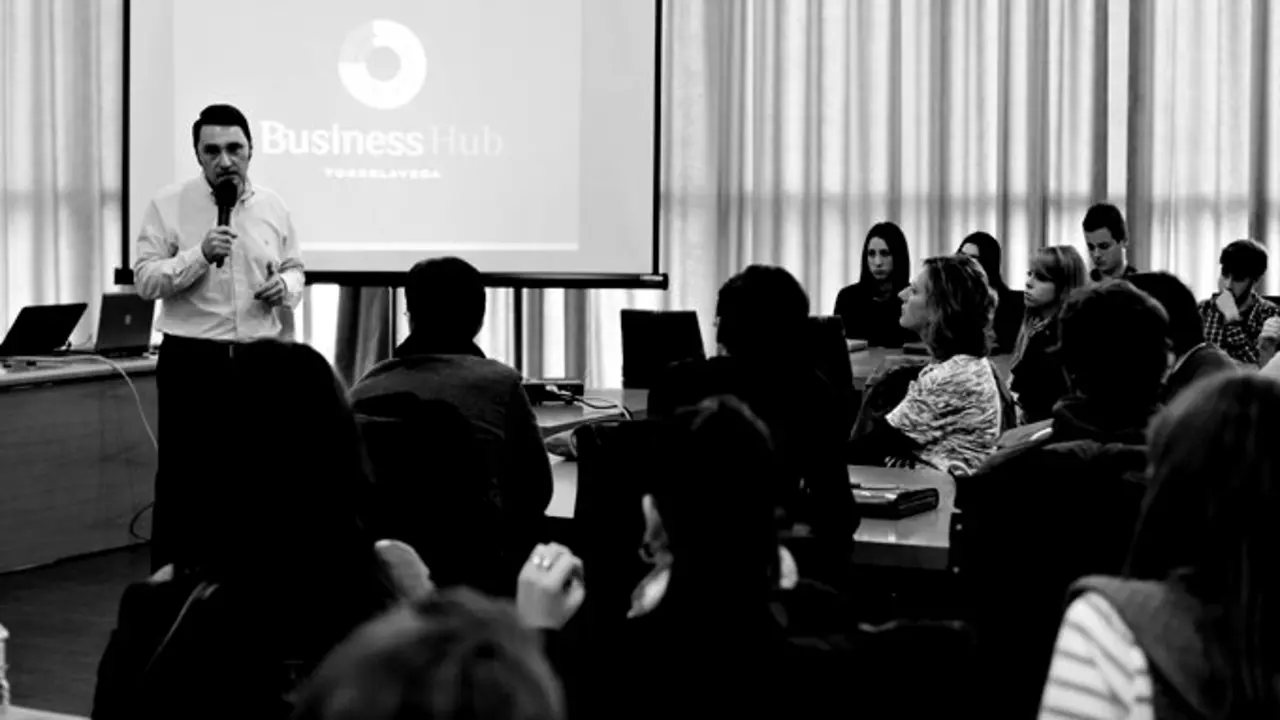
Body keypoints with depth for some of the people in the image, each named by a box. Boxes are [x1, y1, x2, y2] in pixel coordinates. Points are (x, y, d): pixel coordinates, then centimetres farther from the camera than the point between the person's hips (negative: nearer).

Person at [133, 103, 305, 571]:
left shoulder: (273, 207, 8)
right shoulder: (169, 205, -3)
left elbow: (295, 269, 18)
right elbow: (144, 279, -9)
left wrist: (287, 286, -5)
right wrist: (199, 255, -21)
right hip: (192, 362, -4)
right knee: (184, 480, 0)